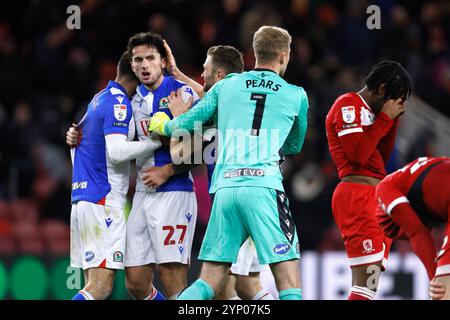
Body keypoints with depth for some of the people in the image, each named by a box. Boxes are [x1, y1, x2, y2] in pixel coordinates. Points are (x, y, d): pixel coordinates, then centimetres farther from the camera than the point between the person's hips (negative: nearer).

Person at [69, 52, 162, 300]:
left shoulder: (99, 99, 18)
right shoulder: (118, 103, -10)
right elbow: (116, 152, -21)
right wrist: (156, 141, -17)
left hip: (80, 197, 9)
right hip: (104, 199, -9)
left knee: (94, 285, 7)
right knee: (100, 287, -14)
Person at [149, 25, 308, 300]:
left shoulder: (226, 86, 14)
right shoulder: (296, 96, 11)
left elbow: (188, 122, 18)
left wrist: (163, 126, 39)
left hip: (225, 189, 3)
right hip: (264, 188, -3)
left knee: (208, 284, 9)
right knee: (290, 286, -4)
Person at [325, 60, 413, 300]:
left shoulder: (369, 111, 22)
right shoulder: (348, 105, -7)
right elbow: (358, 153, -16)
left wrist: (393, 120, 13)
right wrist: (385, 118, -7)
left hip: (375, 199, 10)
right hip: (357, 196, -10)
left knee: (366, 283, 7)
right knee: (366, 279, -19)